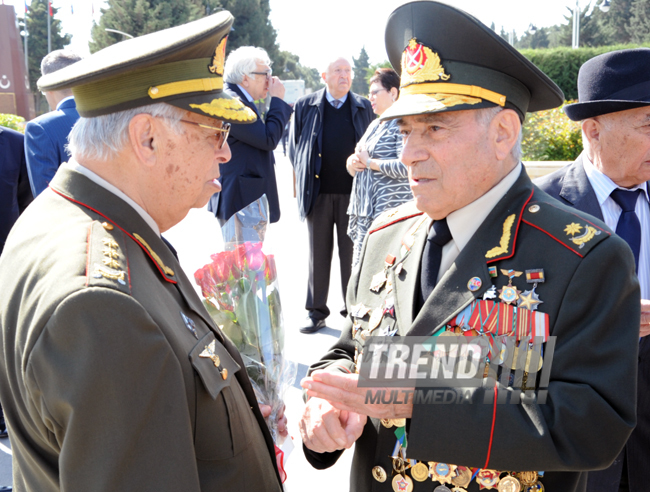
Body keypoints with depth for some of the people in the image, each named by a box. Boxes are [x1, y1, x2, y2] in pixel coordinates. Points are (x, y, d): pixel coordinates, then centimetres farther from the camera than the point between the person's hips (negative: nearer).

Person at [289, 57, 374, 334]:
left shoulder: (363, 107, 9)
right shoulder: (305, 106, 6)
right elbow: (294, 145, 9)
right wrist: (303, 180, 3)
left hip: (352, 193, 0)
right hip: (317, 193, 0)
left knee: (351, 254, 6)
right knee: (318, 254, 7)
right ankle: (317, 311, 19)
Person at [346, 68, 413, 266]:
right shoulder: (374, 125, 19)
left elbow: (406, 167, -22)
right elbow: (359, 161, 25)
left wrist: (369, 162, -13)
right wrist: (352, 163, 1)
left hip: (389, 212, -9)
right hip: (365, 212, 9)